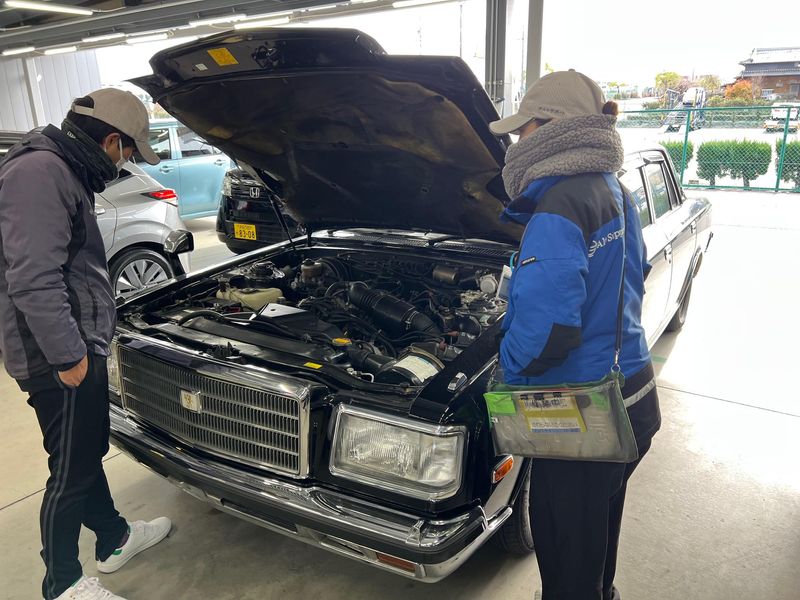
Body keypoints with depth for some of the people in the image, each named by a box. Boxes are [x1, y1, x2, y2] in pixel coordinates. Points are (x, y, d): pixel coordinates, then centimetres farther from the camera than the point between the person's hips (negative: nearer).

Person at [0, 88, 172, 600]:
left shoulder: (65, 172, 15)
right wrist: (66, 354, -24)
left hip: (80, 346, 10)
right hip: (60, 357, -10)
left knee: (90, 454, 22)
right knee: (72, 472, 4)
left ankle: (115, 539, 40)